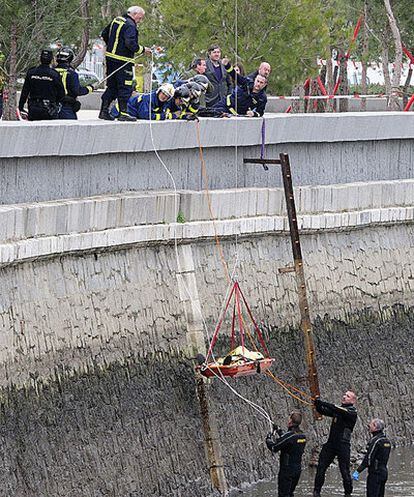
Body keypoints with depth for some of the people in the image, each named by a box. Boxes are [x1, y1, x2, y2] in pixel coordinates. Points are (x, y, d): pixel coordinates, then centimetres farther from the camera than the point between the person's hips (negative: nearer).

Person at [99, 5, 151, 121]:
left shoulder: (116, 20, 13)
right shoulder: (130, 25, -15)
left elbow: (104, 34, 23)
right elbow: (130, 43, -25)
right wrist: (142, 50, -13)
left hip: (110, 58, 9)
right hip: (123, 60, -9)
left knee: (111, 86, 15)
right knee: (125, 87, -2)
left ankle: (104, 111, 14)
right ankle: (123, 113, -2)